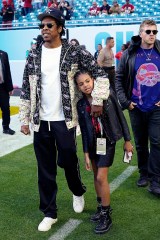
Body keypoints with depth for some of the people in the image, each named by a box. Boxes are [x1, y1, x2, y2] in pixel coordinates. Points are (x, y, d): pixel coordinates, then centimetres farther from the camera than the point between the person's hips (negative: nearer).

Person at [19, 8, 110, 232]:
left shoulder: (74, 52, -4)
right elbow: (26, 89, 7)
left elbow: (100, 72, -2)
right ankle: (49, 213, 24)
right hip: (40, 121, 3)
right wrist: (24, 119, 4)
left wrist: (97, 100, -10)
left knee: (68, 161, 7)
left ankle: (78, 192, 40)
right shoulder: (34, 55, 4)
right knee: (45, 169, 9)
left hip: (64, 120, -3)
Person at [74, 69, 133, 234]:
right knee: (96, 177, 14)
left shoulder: (108, 94, -12)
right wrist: (86, 153, 1)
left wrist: (127, 140, -2)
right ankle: (102, 207, 33)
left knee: (101, 177, -9)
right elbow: (84, 131, 1)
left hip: (107, 141, -4)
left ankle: (106, 216, 6)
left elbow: (120, 117, -5)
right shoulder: (81, 105, -3)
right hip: (93, 143, 4)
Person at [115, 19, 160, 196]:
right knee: (140, 143, 12)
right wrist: (124, 101, -2)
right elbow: (119, 78, 4)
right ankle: (144, 173, 28)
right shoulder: (130, 54, 0)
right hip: (136, 107, 1)